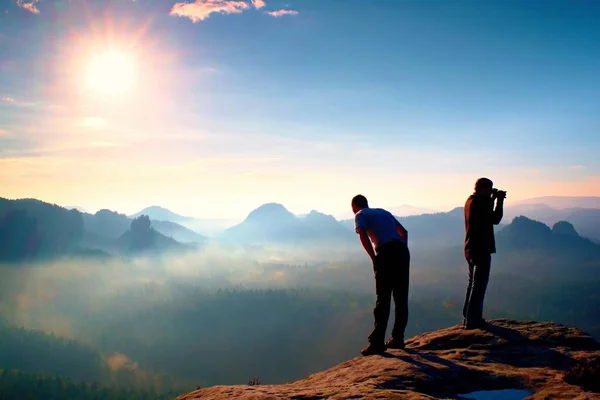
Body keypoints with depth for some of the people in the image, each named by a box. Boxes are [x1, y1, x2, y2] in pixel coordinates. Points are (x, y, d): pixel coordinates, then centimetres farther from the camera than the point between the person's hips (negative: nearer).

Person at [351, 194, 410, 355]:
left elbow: (363, 235, -9)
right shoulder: (384, 212, 30)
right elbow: (404, 232, 31)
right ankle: (397, 339, 17)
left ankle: (377, 342, -5)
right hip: (402, 251, 6)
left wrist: (374, 258, -5)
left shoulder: (360, 215, 10)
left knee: (383, 300, -5)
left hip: (386, 253, -6)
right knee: (401, 299, 11)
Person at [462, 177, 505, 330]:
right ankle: (472, 320, -1)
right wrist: (500, 200, -6)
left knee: (473, 284, 17)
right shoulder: (479, 202, -18)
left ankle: (467, 318, 22)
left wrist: (492, 199, 14)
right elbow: (495, 219, -16)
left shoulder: (470, 201, 12)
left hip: (470, 249, 10)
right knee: (478, 286, -4)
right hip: (481, 250, -10)